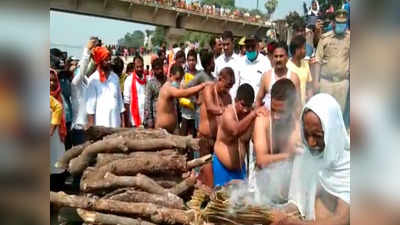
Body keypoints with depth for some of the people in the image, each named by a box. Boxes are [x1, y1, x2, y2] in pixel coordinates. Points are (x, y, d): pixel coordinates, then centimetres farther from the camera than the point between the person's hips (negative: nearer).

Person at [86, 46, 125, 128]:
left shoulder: (115, 77, 11)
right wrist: (90, 125, -8)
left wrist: (122, 120, 11)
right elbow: (90, 103, -3)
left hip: (116, 122, 4)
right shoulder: (93, 79, -2)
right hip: (100, 123, -4)